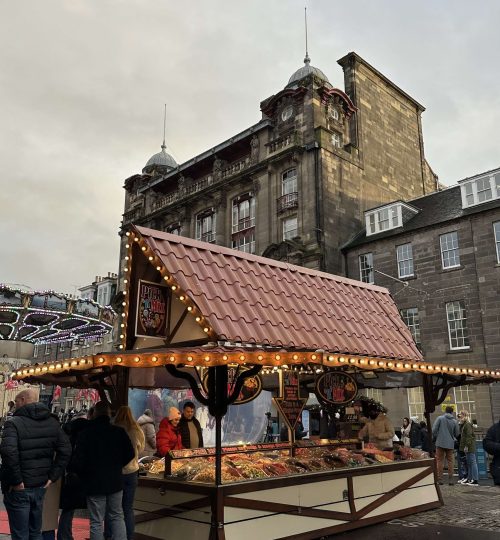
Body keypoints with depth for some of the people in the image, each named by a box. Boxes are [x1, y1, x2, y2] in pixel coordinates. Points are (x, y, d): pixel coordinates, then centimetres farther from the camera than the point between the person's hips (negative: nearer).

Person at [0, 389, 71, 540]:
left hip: (19, 488, -6)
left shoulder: (14, 423, -13)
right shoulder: (52, 422, 5)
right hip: (40, 486, 6)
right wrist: (52, 476, 3)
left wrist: (16, 481, -19)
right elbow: (65, 450, 2)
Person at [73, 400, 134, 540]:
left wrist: (84, 476, 7)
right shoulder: (119, 432, -4)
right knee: (117, 517, 16)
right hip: (115, 480, 2)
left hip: (94, 483, -2)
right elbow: (130, 454, 1)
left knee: (96, 522, 7)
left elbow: (78, 461, -12)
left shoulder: (85, 434, -11)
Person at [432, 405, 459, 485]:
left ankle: (440, 479, 3)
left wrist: (434, 439, 8)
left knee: (440, 461, 5)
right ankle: (450, 479, 10)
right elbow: (457, 434, 5)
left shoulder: (440, 418, -5)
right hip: (450, 444, 2)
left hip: (440, 443, -2)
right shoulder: (454, 421, 1)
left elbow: (434, 430, -7)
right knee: (450, 461, 10)